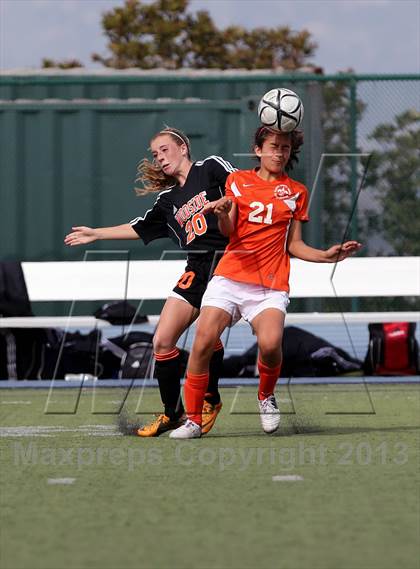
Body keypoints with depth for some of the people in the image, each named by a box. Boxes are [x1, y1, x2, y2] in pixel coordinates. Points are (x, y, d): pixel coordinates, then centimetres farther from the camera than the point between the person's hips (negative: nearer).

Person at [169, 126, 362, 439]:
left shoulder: (296, 192, 15)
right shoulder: (238, 180, 13)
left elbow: (294, 245, 14)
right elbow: (228, 232, 6)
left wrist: (326, 256, -2)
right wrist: (223, 213, -17)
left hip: (271, 284, 0)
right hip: (230, 275, 1)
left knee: (270, 343, -25)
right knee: (203, 343, -15)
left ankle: (267, 396, 6)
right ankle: (193, 419, -2)